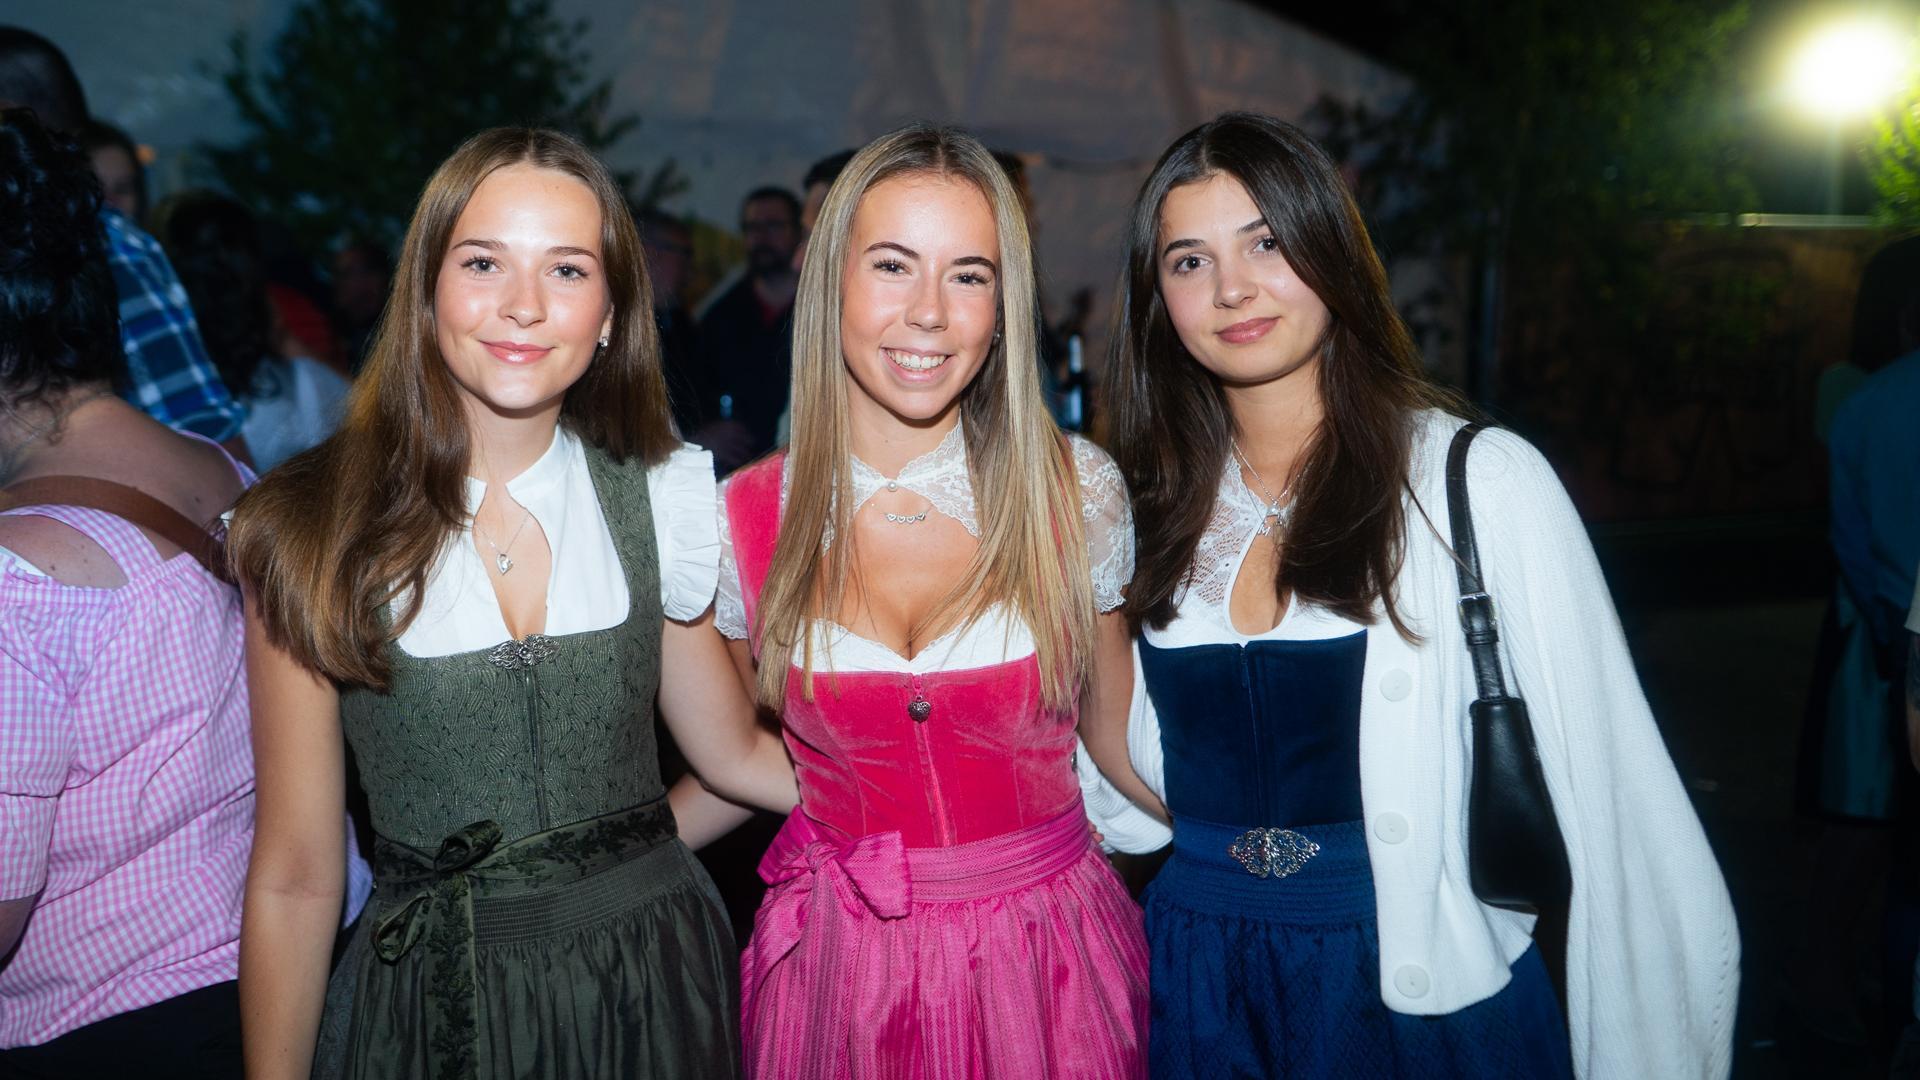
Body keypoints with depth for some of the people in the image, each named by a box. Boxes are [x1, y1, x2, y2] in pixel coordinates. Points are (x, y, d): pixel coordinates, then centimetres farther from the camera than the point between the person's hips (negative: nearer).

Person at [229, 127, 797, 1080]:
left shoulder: (661, 496, -5)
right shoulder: (313, 534, -10)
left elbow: (737, 756, 5)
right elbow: (295, 875, -5)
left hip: (653, 983, 2)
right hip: (435, 1001, -1)